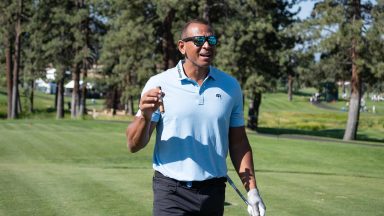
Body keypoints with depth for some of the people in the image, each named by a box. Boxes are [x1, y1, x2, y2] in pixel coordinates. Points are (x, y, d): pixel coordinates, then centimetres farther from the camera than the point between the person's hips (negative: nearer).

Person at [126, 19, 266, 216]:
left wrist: (252, 190, 4)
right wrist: (145, 116, -24)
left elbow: (238, 143, 11)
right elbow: (134, 145, -6)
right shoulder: (159, 84, -4)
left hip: (214, 192, 3)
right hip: (171, 192, -3)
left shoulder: (230, 86, 5)